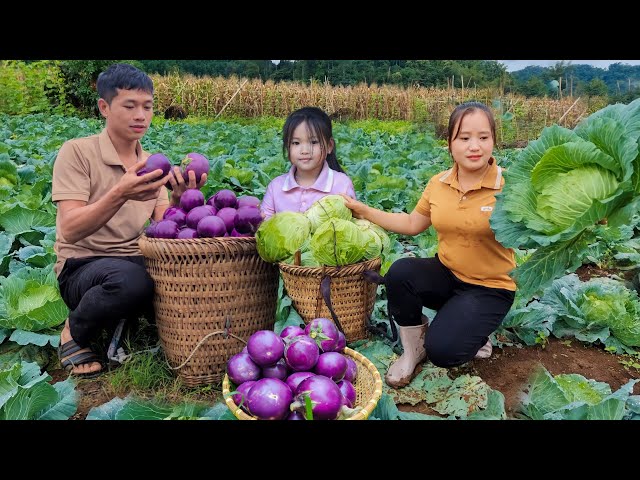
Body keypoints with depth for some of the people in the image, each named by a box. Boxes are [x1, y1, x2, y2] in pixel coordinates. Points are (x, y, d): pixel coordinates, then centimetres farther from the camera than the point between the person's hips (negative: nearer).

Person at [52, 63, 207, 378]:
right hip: (82, 266, -5)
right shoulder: (77, 152, -9)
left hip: (135, 263, 5)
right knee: (130, 279, -37)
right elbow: (70, 231, -20)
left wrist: (178, 199, -23)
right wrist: (119, 194, -35)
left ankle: (125, 322, 4)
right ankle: (74, 334, -4)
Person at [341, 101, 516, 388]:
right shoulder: (438, 183, -1)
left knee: (442, 351, -23)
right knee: (400, 272, -26)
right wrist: (363, 211, 4)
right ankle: (413, 348, -1)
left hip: (490, 287, -4)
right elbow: (412, 224, 9)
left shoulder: (506, 186, -16)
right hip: (445, 273, 5)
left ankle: (472, 335, 14)